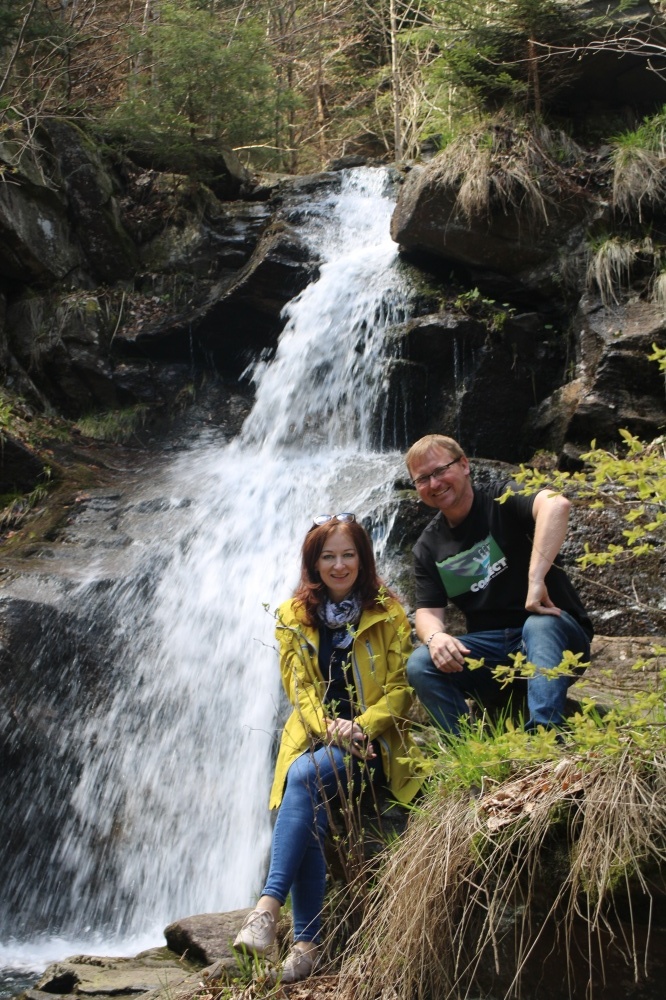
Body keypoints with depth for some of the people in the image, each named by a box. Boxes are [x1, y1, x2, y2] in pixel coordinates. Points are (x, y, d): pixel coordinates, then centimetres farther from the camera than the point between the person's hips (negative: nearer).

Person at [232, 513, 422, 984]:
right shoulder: (294, 616, 8)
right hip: (315, 737, 3)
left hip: (372, 740, -2)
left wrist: (360, 727, -18)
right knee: (308, 818, -27)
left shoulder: (387, 612, 1)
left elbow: (400, 687, -2)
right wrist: (329, 727, -16)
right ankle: (307, 942, -21)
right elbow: (299, 688, 4)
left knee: (304, 777, -32)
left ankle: (269, 905, -33)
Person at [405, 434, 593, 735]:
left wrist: (535, 579, -39)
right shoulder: (428, 548, 9)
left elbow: (556, 504, -30)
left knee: (540, 623, -38)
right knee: (420, 665, -21)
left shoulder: (504, 501, -8)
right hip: (487, 648, 4)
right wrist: (435, 636, -22)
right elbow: (428, 610, 3)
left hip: (553, 631, -4)